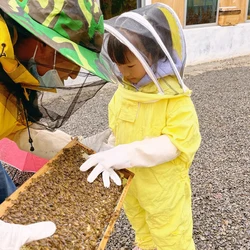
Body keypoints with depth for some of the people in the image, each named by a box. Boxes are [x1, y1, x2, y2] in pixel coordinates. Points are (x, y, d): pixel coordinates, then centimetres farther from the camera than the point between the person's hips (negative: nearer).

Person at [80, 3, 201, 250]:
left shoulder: (176, 98, -25)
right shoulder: (122, 92, -6)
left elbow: (175, 143, -28)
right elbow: (115, 131, 3)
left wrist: (125, 154, -35)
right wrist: (109, 158, -12)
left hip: (164, 185, -6)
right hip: (129, 179, 7)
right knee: (139, 223, 31)